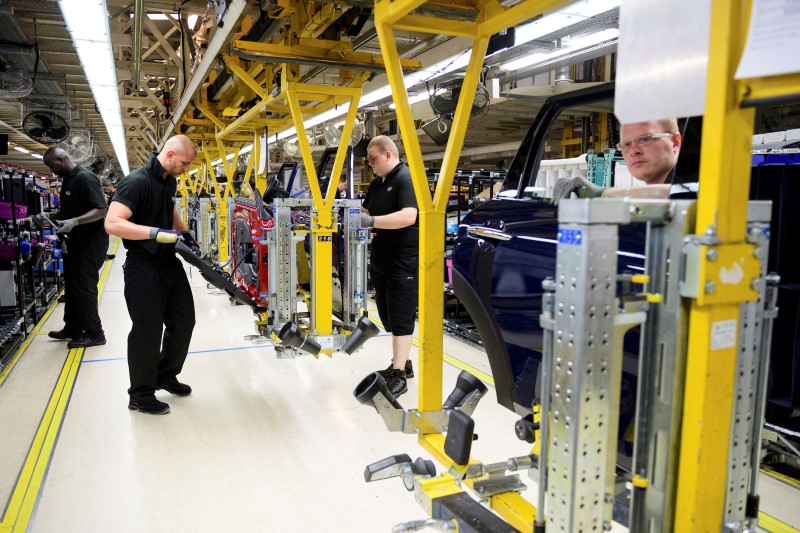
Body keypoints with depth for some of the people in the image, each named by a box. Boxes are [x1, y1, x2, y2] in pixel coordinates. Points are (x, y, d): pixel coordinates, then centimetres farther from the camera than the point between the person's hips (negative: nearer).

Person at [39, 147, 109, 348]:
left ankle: (94, 334, 5)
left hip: (90, 243, -10)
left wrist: (74, 222, -35)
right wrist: (48, 216, 7)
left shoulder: (85, 178, -17)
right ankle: (73, 329, 27)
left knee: (84, 288, -4)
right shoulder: (67, 180, 13)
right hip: (75, 242, 10)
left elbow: (101, 210, -24)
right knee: (72, 287, 15)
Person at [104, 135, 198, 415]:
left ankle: (166, 376, 34)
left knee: (184, 321, 14)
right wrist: (156, 233, -37)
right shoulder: (137, 181, -19)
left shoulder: (169, 181, 8)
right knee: (147, 330, 0)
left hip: (169, 262, 9)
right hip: (144, 267, -9)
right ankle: (140, 395, 16)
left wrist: (183, 233, 20)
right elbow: (112, 223, -30)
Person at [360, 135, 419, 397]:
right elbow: (364, 209, 28)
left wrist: (371, 221, -34)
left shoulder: (406, 179, -14)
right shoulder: (378, 182, 15)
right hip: (381, 260, 9)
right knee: (389, 316, 16)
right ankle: (401, 363, 29)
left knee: (401, 319, -3)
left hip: (403, 262, -9)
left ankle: (399, 376, 3)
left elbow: (408, 216, -28)